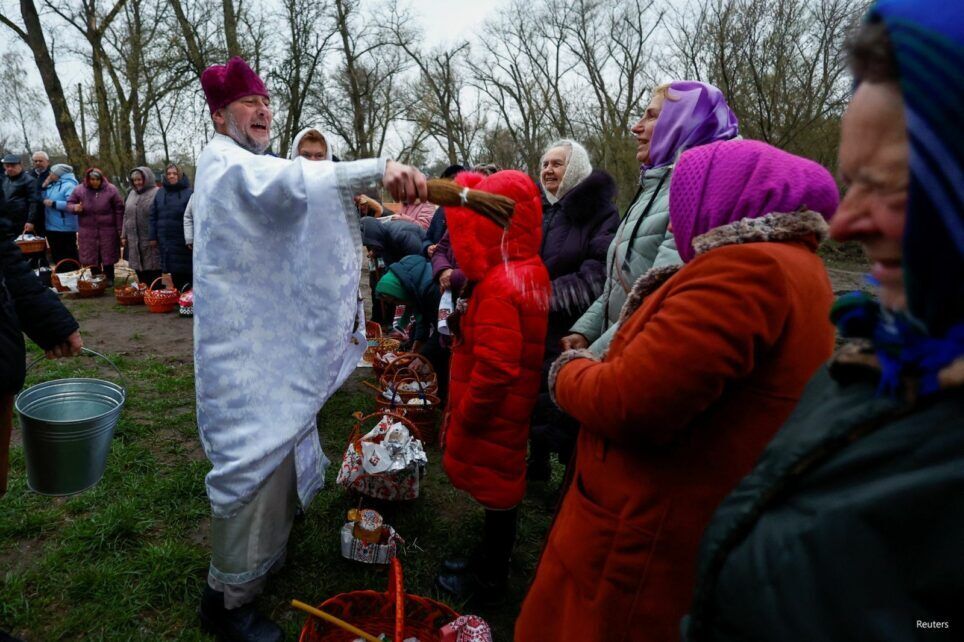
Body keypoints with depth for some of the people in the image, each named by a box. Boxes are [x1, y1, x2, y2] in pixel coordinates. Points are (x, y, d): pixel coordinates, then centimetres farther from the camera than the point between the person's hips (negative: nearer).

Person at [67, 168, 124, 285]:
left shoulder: (111, 189, -4)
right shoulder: (79, 190, 1)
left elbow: (119, 209, -2)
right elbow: (69, 203, 10)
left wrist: (119, 229, -3)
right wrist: (75, 207, -16)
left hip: (107, 230, -2)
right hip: (88, 231, 2)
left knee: (108, 257, 6)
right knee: (91, 257, 8)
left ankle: (109, 279, 19)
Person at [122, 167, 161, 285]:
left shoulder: (156, 193, -7)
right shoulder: (132, 193, 15)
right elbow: (126, 216, 20)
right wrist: (124, 235, 16)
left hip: (150, 240, -7)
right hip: (134, 241, 7)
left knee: (153, 272, -2)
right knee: (140, 273, 11)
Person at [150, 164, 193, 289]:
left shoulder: (189, 193, -4)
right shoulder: (160, 193, 11)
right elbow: (153, 216, 13)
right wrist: (152, 236, 7)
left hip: (183, 241, -4)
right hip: (165, 241, 5)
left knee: (187, 272, -2)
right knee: (174, 274, 10)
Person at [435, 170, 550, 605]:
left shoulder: (499, 286, -26)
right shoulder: (530, 271, 4)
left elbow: (495, 367, -30)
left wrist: (466, 416, -19)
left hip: (491, 418, -9)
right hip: (511, 412, 9)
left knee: (495, 494, 9)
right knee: (498, 489, 22)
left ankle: (488, 584, 30)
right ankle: (489, 563, 43)